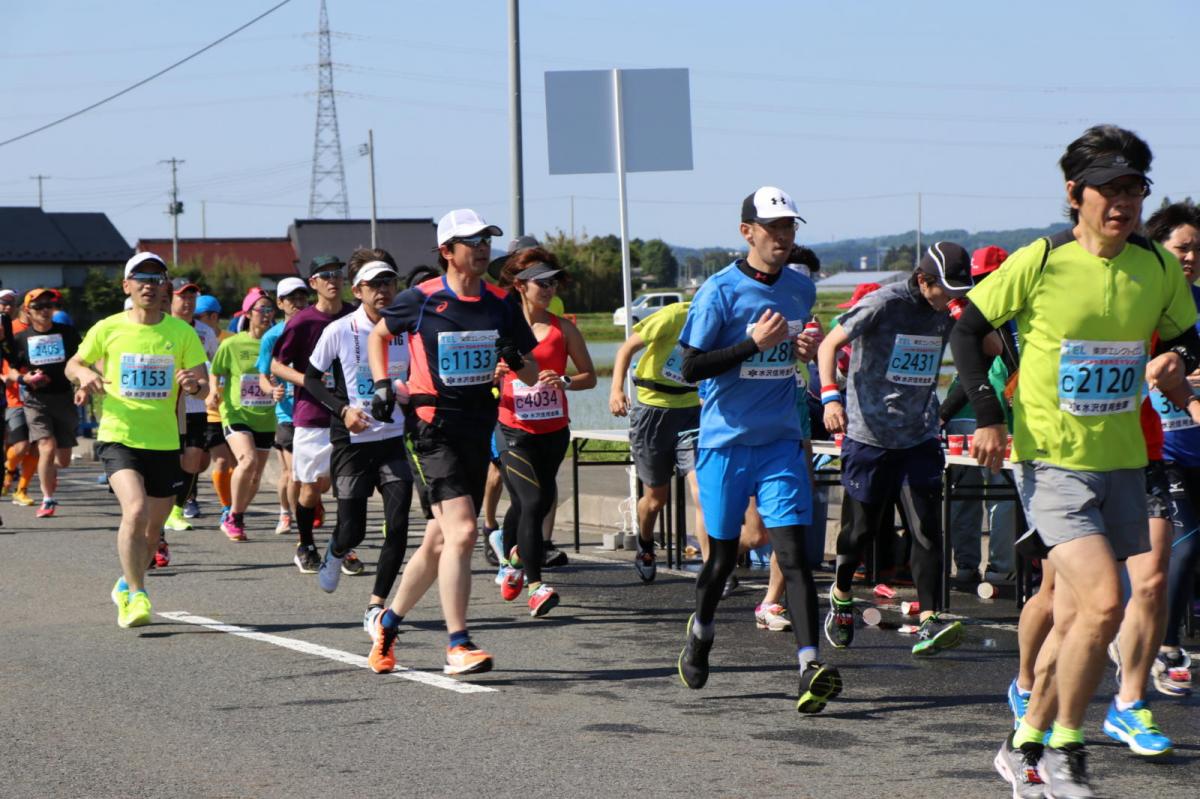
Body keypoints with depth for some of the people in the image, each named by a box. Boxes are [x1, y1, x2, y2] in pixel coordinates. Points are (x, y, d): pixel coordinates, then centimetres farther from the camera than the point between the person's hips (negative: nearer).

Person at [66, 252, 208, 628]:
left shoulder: (182, 332, 1)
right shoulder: (108, 329, -1)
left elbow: (204, 385, 1)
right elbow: (73, 364, 12)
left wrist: (195, 384, -23)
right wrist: (85, 374, -11)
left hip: (164, 442, 3)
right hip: (118, 437, -3)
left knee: (153, 526, 12)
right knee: (135, 509, -25)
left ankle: (126, 584, 38)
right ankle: (136, 596, -17)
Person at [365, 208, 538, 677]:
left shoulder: (500, 304, 5)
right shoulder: (420, 300, -5)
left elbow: (533, 375, 10)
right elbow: (379, 335, 14)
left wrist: (516, 360, -12)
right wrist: (382, 384, 1)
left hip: (477, 430, 5)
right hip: (433, 428, -5)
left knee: (441, 540, 12)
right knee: (462, 530, -19)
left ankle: (389, 623, 32)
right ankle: (458, 647, -16)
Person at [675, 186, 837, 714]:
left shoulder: (802, 290, 8)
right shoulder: (720, 292, -8)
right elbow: (690, 367, -12)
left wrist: (807, 351, 3)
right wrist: (754, 343, -20)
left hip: (781, 442, 3)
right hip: (726, 440, -3)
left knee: (793, 552, -11)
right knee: (723, 552, 9)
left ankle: (810, 665, -19)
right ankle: (701, 630, 38)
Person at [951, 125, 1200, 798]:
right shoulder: (1040, 262, -11)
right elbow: (968, 329, 0)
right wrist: (988, 415, -7)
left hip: (1122, 460, 5)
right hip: (1052, 459, -5)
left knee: (1076, 620, 11)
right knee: (1104, 602, -19)